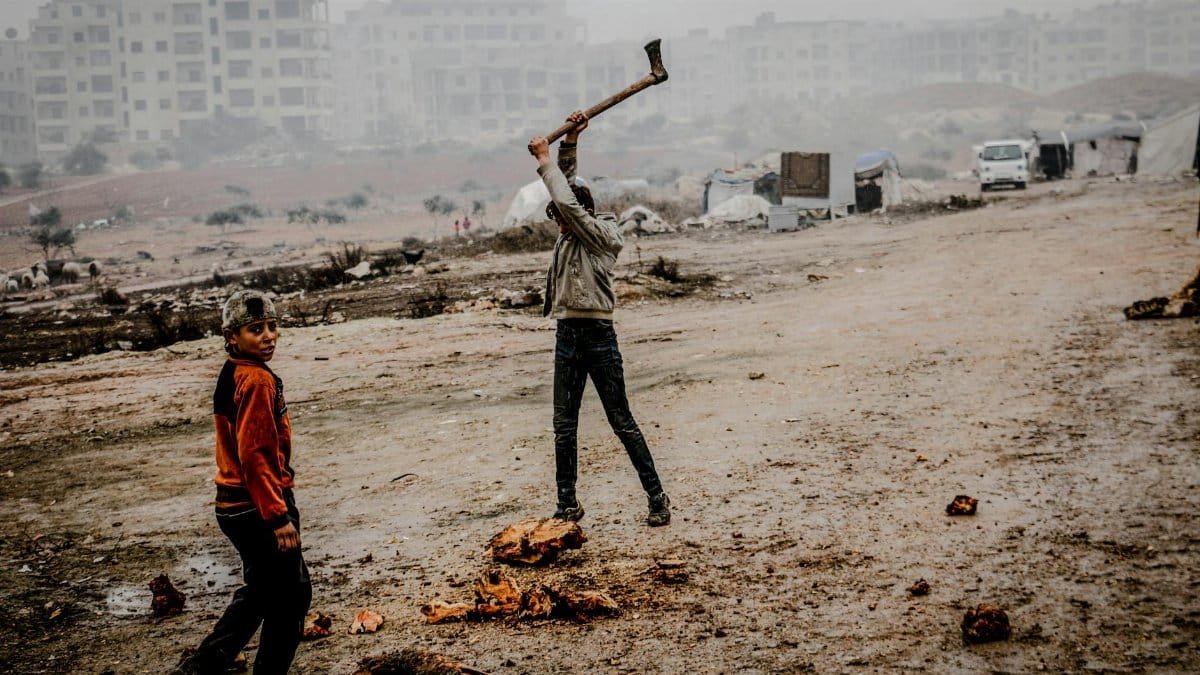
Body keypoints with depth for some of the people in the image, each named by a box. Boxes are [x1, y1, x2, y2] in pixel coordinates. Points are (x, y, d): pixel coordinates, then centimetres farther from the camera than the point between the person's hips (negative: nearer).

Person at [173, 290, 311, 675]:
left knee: (261, 593, 21)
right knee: (291, 596, 5)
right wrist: (279, 516, -22)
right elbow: (254, 456, -23)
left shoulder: (231, 376, 11)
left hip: (234, 505, 9)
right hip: (258, 508, -9)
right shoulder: (258, 380, -18)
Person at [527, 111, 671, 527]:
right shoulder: (568, 236, 13)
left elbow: (568, 202, -18)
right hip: (567, 336, 7)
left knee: (622, 422, -2)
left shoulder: (603, 236, -7)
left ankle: (657, 498, 7)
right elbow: (564, 197, 13)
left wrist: (545, 161, -10)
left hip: (598, 336, -7)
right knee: (564, 426, 7)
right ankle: (568, 505, 14)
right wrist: (569, 144, 3)